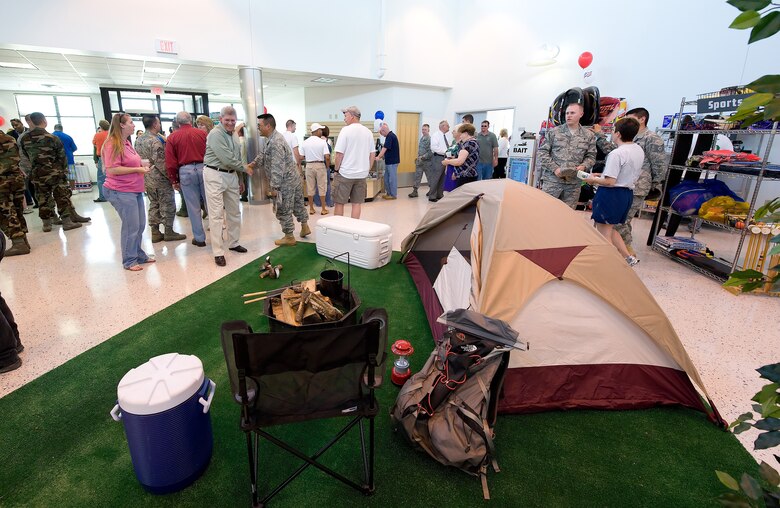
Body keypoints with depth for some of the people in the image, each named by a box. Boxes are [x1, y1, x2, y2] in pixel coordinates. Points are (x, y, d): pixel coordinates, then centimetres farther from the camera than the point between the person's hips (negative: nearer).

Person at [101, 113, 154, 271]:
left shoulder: (126, 142, 13)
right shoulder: (113, 144, -14)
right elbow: (112, 169, -22)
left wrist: (142, 163, 10)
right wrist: (138, 169, -19)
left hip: (135, 190, 9)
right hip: (121, 192, -9)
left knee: (140, 225, 13)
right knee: (131, 226, -3)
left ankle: (139, 255, 27)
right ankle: (129, 261, 11)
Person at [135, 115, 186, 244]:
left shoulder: (138, 139, 10)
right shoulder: (155, 140, -16)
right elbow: (160, 162, -21)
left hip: (146, 178, 8)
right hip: (159, 178, -8)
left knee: (153, 204, 14)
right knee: (167, 205, 2)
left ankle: (155, 232, 18)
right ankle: (168, 232, 7)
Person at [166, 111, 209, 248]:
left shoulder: (172, 137, 2)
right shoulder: (202, 133, 1)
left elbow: (170, 162, 1)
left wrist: (174, 181, 10)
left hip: (185, 171, 0)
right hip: (203, 168, 0)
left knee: (193, 207, 6)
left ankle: (199, 238, 12)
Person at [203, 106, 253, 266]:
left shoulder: (231, 134, 13)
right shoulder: (216, 134, -14)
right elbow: (227, 159, -20)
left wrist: (240, 179, 13)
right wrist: (245, 168, -6)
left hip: (231, 175, 8)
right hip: (215, 176, -8)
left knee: (234, 212, 15)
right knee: (217, 214, -6)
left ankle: (233, 243, 30)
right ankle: (218, 252, -3)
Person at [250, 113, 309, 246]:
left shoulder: (275, 143, -25)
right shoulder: (273, 137, 7)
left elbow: (277, 168, -27)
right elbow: (263, 155, 15)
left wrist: (274, 187, -23)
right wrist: (253, 164, 0)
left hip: (286, 181, -10)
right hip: (293, 177, 10)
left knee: (283, 210, 2)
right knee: (298, 204, 20)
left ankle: (289, 237, 13)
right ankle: (305, 227, 35)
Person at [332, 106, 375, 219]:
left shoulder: (346, 130, -10)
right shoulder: (368, 132, 7)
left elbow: (339, 154, -13)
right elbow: (372, 155, 10)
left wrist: (336, 169, 0)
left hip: (345, 174, -5)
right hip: (362, 174, 5)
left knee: (339, 203, 5)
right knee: (357, 203, 10)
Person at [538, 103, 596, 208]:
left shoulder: (589, 136, 10)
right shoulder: (553, 132, 4)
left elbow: (591, 156, 11)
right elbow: (543, 152, 1)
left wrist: (583, 166, -11)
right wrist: (555, 168, -10)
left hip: (574, 183, 2)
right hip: (552, 180, -2)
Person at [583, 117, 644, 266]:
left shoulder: (616, 153, -20)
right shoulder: (639, 150, 10)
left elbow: (609, 182, -22)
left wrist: (593, 179, -4)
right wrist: (601, 176, 20)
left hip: (611, 193, -9)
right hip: (628, 193, 9)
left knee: (604, 232, 1)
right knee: (611, 229, 22)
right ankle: (628, 257, 19)